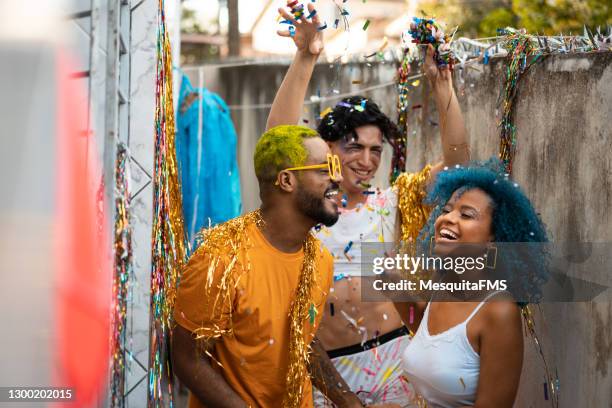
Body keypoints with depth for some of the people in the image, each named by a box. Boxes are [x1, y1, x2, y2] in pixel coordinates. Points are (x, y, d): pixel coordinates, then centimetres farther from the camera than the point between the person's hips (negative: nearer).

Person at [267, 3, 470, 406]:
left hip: (389, 357, 1)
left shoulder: (390, 203, 9)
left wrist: (442, 84, -11)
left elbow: (456, 161, 0)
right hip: (322, 366, -1)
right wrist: (305, 58, -22)